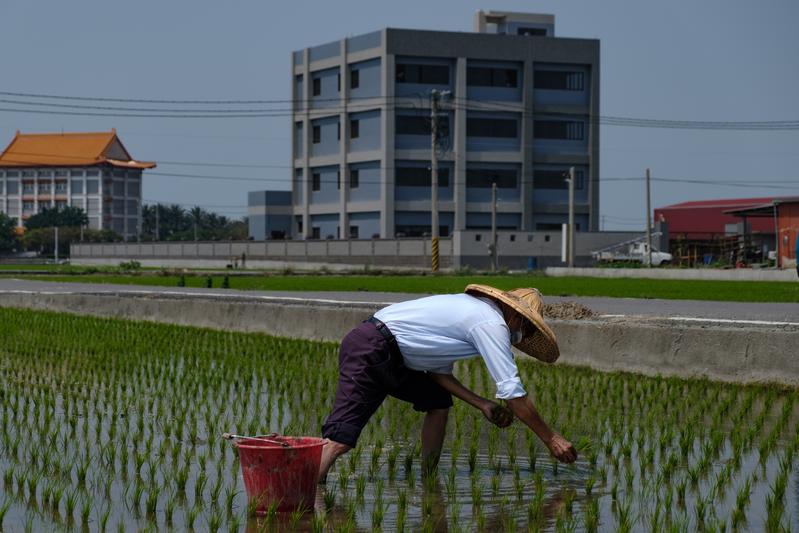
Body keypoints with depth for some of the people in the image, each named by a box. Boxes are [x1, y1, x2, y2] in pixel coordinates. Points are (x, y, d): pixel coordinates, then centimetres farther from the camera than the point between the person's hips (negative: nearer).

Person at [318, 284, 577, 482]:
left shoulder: (470, 308, 21)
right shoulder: (492, 324, -6)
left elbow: (437, 370, 19)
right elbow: (513, 392, -8)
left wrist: (482, 404, 13)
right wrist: (551, 438, -2)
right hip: (369, 351, -10)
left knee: (438, 401, 14)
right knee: (341, 439, -18)